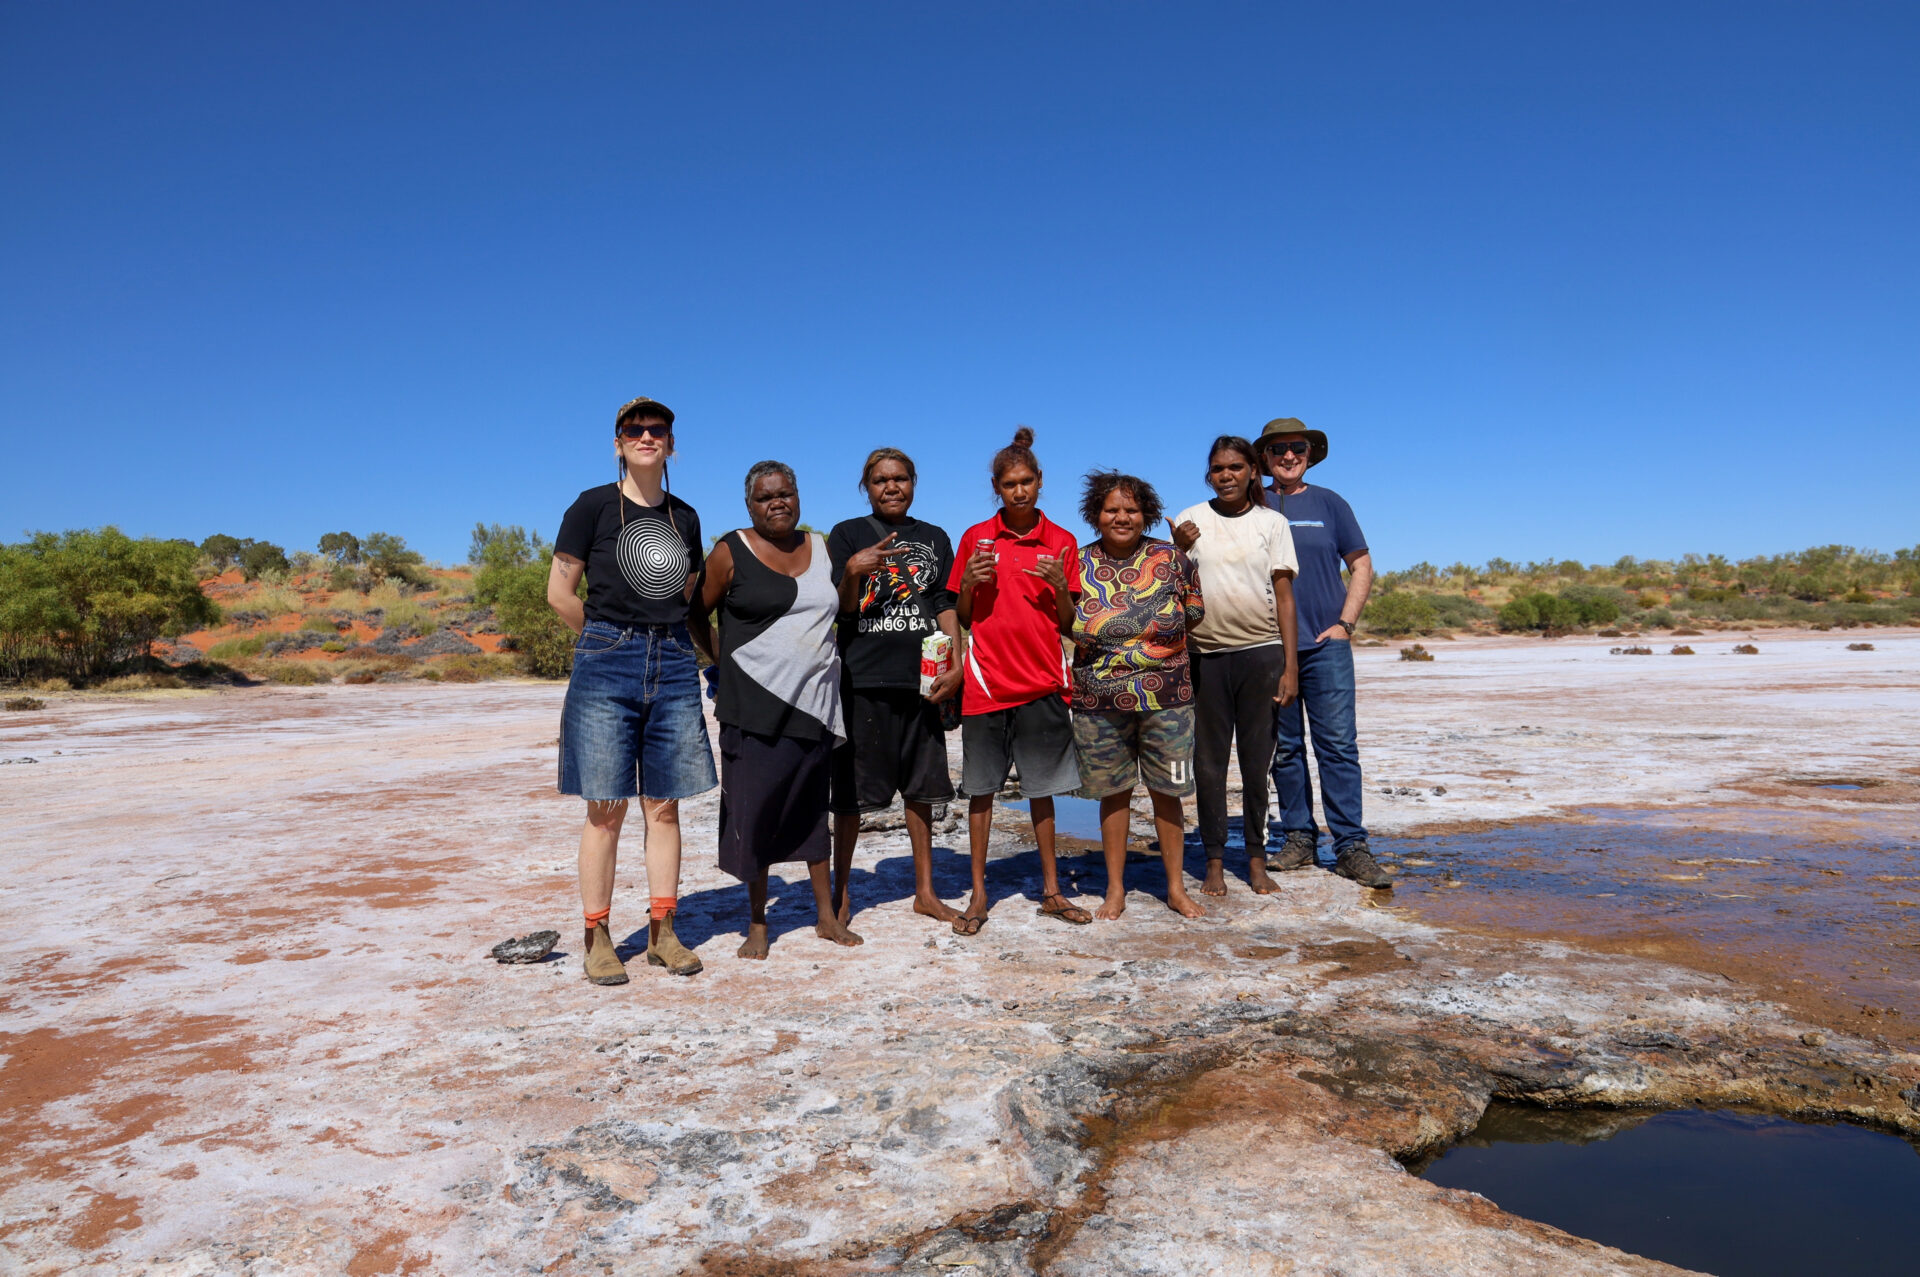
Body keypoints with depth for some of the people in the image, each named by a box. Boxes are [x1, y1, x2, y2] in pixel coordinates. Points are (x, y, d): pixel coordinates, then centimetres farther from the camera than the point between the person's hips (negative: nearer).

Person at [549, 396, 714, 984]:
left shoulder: (684, 517, 14)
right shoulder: (594, 505, 1)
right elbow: (560, 593, 1)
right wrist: (609, 641, 5)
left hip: (673, 665, 4)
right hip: (605, 666, -4)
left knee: (664, 805, 5)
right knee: (607, 808, -1)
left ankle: (662, 931, 15)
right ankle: (597, 937, 10)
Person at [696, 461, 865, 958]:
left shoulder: (820, 547, 11)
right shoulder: (732, 552, -2)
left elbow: (837, 609, 24)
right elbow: (693, 615, 3)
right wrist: (721, 663, 2)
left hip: (814, 700, 4)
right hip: (755, 703, -4)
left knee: (812, 805, 12)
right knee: (756, 808, 0)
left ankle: (826, 915, 21)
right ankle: (757, 923, 14)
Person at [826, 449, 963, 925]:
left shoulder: (934, 539, 14)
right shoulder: (846, 534, 4)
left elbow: (946, 606, 11)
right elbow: (842, 609, -1)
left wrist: (955, 666, -1)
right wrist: (852, 572, -21)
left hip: (921, 678, 3)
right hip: (862, 678, -3)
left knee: (921, 787, 9)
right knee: (852, 791, 0)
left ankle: (925, 891, 21)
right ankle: (841, 892, 15)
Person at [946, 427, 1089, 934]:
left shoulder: (1060, 542, 6)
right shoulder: (976, 538, 5)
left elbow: (1070, 623, 6)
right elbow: (961, 617, 9)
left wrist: (1059, 584, -11)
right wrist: (968, 583, -10)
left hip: (1041, 681, 1)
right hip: (986, 680, 0)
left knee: (1041, 787, 8)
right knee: (981, 788, 5)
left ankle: (1051, 890, 21)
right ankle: (978, 895, 16)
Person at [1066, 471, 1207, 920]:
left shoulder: (1171, 558, 0)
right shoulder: (1079, 563, 2)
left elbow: (1195, 613, 9)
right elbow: (1066, 623, 11)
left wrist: (1160, 640, 1)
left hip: (1165, 696, 0)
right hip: (1099, 698, 1)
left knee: (1167, 791, 7)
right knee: (1113, 792, 9)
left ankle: (1176, 888, 22)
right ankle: (1115, 889, 22)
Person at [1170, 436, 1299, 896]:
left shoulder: (1272, 523, 5)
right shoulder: (1189, 521, 5)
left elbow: (1284, 596, 3)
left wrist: (1290, 665, -3)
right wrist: (1179, 549, -12)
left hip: (1261, 652, 0)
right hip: (1206, 655, 0)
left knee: (1258, 760, 6)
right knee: (1208, 762, 4)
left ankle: (1257, 858, 18)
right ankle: (1214, 861, 15)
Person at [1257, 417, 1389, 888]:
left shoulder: (1329, 504, 8)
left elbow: (1362, 567, 9)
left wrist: (1344, 624, 0)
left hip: (1325, 644, -1)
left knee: (1338, 744, -4)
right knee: (1285, 747, 6)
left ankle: (1351, 846, 0)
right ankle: (1299, 838, 16)